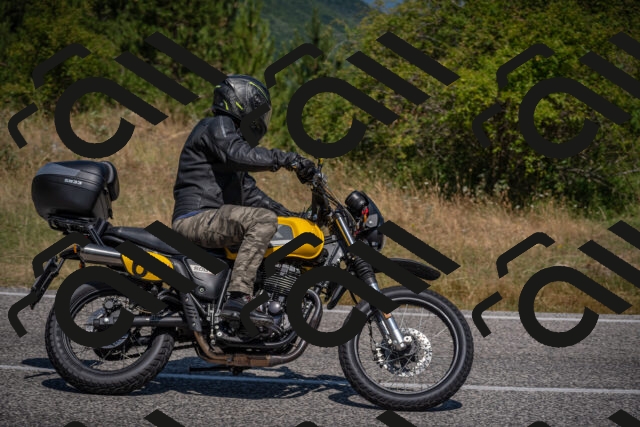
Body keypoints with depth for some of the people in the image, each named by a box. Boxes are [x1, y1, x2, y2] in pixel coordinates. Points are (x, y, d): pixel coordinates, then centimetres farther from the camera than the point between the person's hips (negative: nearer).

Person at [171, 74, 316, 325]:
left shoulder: (231, 133, 28)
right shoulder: (217, 126, -3)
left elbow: (248, 191, 26)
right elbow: (239, 155, -25)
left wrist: (289, 215, 17)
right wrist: (287, 159, -28)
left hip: (208, 222, 11)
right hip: (197, 218, -11)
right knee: (264, 220, -29)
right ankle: (239, 298, -35)